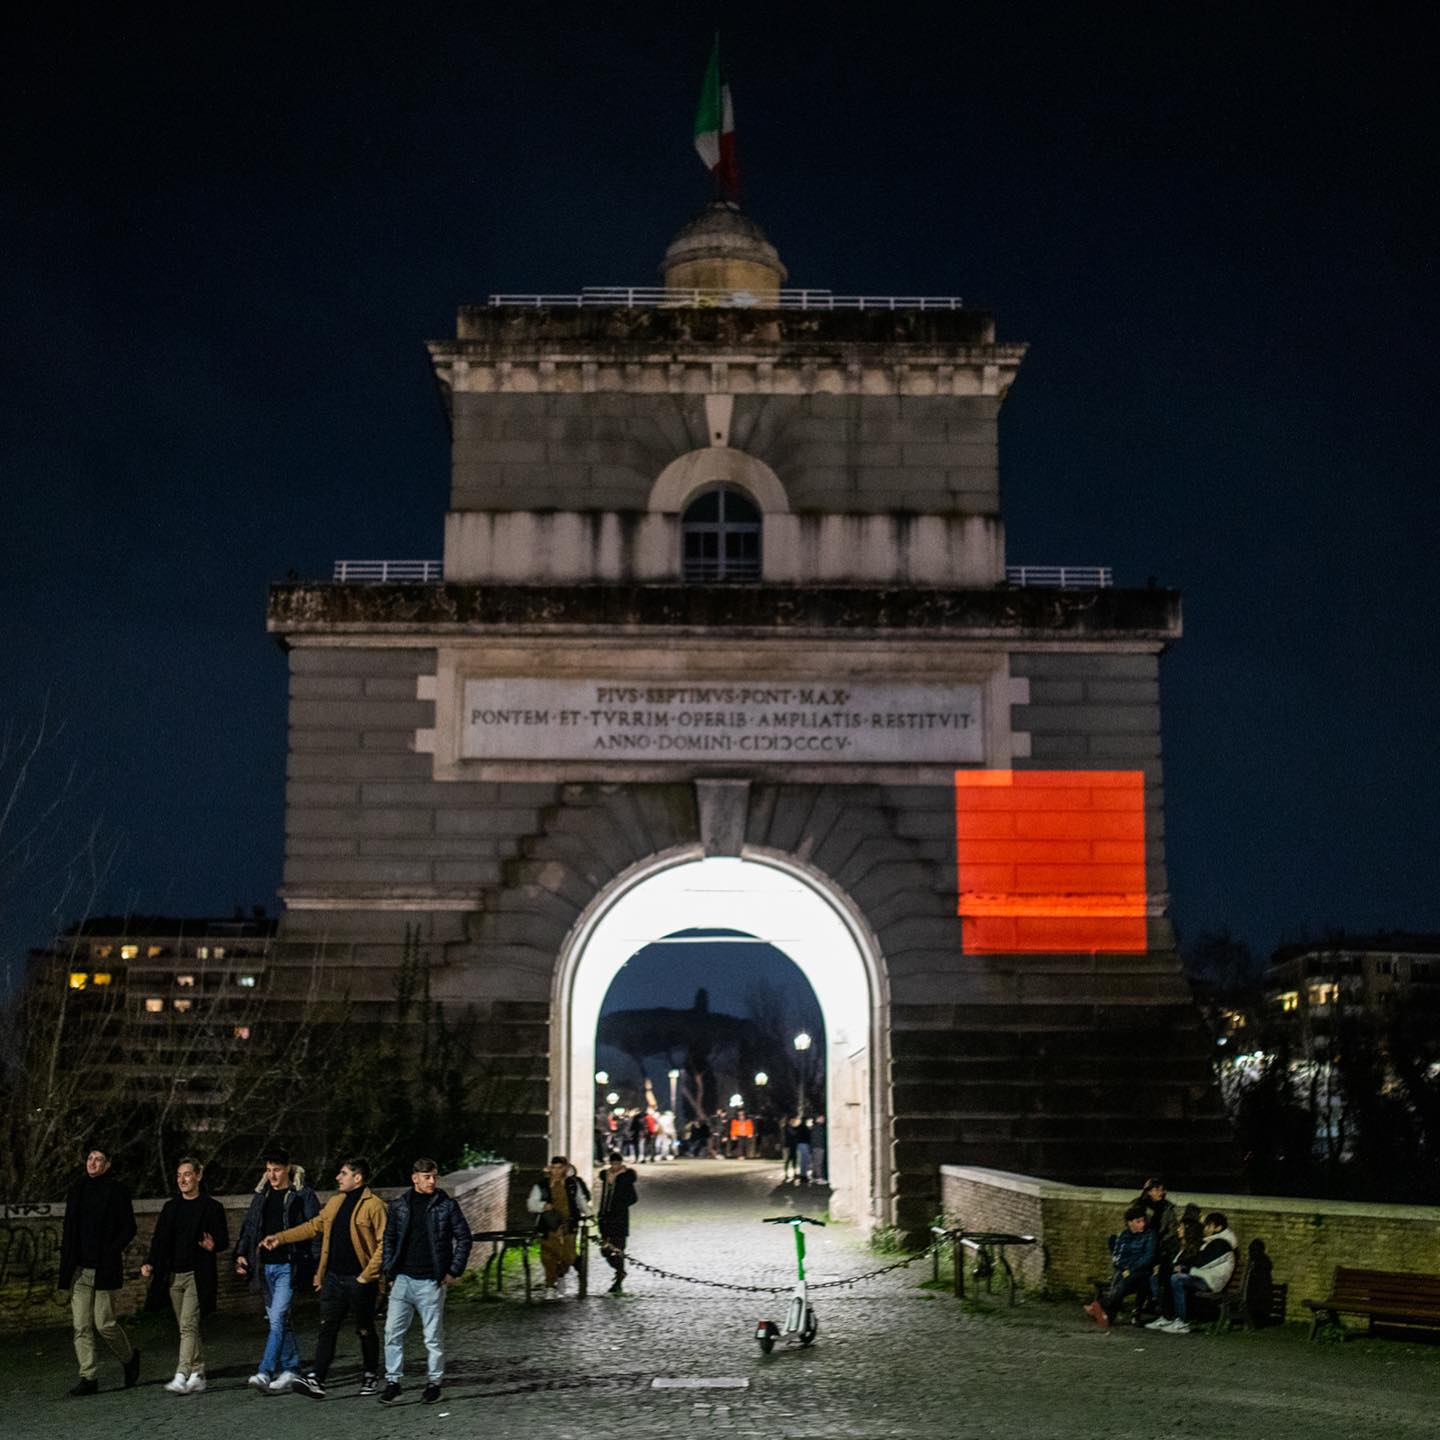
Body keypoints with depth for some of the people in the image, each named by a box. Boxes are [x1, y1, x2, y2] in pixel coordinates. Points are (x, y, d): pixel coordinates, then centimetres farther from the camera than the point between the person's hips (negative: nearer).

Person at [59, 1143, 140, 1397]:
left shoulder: (116, 1191, -3)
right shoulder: (76, 1190, 13)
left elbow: (129, 1228, -3)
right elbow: (68, 1228, 20)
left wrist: (112, 1251, -14)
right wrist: (67, 1261, 9)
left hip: (104, 1270, -5)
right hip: (79, 1270, 5)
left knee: (104, 1324, -4)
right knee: (81, 1326, 1)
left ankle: (129, 1358, 21)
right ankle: (88, 1377, 5)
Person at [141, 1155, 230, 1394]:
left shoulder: (211, 1207, -1)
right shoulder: (170, 1207, 13)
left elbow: (224, 1240, -1)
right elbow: (159, 1240, 11)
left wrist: (213, 1245, -23)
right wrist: (150, 1264, -4)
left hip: (198, 1276, -5)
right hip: (173, 1275, 5)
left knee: (188, 1325, -14)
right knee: (188, 1328, 10)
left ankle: (182, 1377, -19)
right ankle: (197, 1376, 17)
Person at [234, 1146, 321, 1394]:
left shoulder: (302, 1195, -4)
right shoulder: (262, 1195, 13)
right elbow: (249, 1225, 18)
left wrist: (317, 1264, -12)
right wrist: (241, 1253, 5)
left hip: (288, 1266, -6)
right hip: (266, 1266, 6)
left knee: (278, 1318, -14)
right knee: (279, 1320, 10)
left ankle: (265, 1373, -19)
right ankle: (290, 1370, 19)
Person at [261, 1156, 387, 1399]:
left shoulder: (374, 1205, -11)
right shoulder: (335, 1202, 13)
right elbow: (313, 1226, 21)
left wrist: (368, 1274, -17)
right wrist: (280, 1238, 14)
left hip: (359, 1280, -6)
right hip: (334, 1277, 6)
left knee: (365, 1331, 7)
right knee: (327, 1328, 0)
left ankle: (371, 1376, 23)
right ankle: (316, 1379, -4)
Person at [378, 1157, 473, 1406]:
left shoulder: (446, 1205, -1)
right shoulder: (399, 1205, 6)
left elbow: (464, 1238, 1)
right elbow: (388, 1239, 13)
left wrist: (454, 1271, -4)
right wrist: (388, 1271, 4)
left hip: (431, 1282, -2)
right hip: (402, 1280, 2)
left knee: (433, 1336, 4)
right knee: (392, 1333, -2)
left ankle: (433, 1383, 16)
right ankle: (392, 1382, 7)